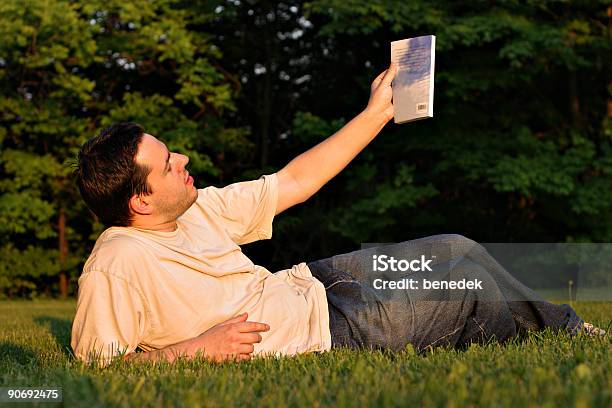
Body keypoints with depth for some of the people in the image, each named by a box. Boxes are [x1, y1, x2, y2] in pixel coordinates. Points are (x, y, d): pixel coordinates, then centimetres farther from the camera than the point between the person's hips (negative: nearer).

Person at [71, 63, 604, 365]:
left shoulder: (195, 208, 0)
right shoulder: (115, 266, -25)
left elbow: (293, 183, 6)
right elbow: (98, 360, -28)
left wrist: (376, 114, 9)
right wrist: (195, 349, -32)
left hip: (310, 282, 9)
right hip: (321, 331, -9)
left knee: (457, 250, 12)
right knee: (469, 289, -2)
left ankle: (566, 325, 36)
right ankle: (566, 332, 30)